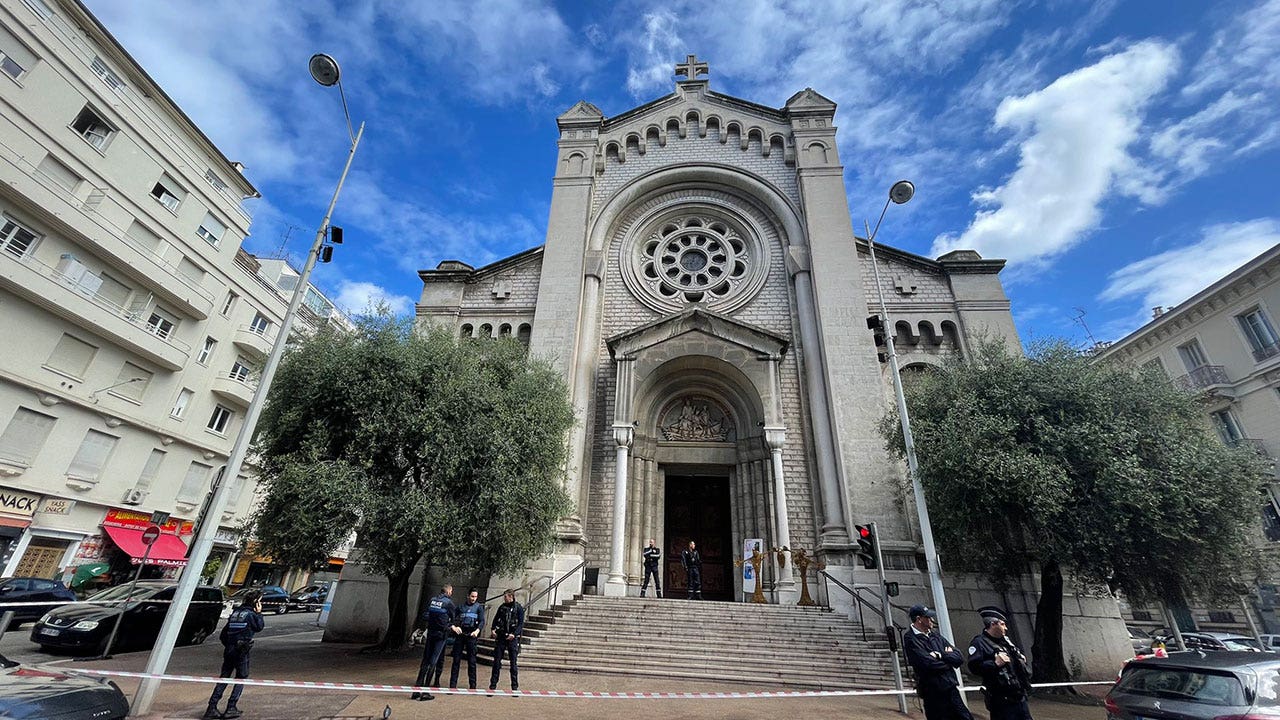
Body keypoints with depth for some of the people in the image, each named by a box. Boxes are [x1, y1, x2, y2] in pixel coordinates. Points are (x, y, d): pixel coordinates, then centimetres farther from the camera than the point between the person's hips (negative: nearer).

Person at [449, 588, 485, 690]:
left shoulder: (479, 607, 6)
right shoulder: (461, 607, 13)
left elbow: (482, 621, -4)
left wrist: (477, 630, -21)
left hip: (471, 635, -2)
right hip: (460, 634, 2)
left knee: (471, 660, 0)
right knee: (456, 659, 3)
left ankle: (472, 684, 8)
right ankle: (453, 683, 12)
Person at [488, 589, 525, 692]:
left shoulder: (518, 608, -5)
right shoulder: (502, 607, 7)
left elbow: (521, 623, -8)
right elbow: (496, 619, 14)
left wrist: (514, 634, -19)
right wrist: (493, 629, -3)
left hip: (512, 638, -4)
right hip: (500, 637, 4)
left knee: (513, 662, 2)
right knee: (497, 661, 5)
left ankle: (515, 687, 11)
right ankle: (493, 685, 16)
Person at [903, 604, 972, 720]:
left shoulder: (935, 636, 10)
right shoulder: (910, 639, -14)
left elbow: (959, 658, 5)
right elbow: (929, 664, -21)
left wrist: (941, 655, -12)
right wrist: (948, 657, -3)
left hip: (952, 689, 7)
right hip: (933, 695, -6)